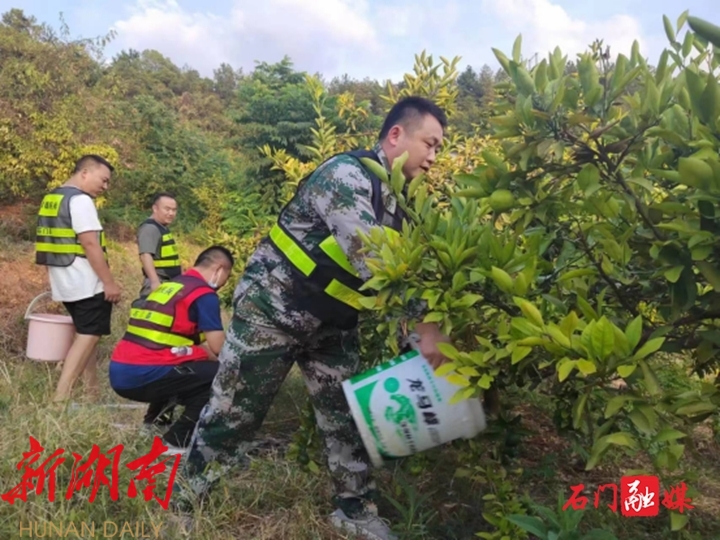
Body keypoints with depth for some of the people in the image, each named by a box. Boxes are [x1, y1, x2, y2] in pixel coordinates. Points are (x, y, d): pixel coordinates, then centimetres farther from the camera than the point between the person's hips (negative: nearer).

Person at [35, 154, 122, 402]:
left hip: (65, 282, 9)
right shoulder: (80, 200, -14)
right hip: (86, 283, -9)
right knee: (88, 336, -4)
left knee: (85, 334, 16)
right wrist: (110, 282, -19)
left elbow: (58, 241, 17)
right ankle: (60, 397, -6)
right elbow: (90, 244, -21)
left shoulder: (51, 198, 15)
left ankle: (92, 391, 22)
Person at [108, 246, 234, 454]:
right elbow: (219, 348, -9)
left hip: (121, 373, 9)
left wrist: (207, 352, 23)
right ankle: (177, 440, -3)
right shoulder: (204, 294, -6)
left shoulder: (169, 285, 19)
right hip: (143, 376, -9)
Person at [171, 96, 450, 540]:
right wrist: (425, 325, -32)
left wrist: (418, 333, -2)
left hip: (331, 322, 8)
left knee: (348, 415, 10)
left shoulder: (395, 201, 8)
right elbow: (370, 259, -32)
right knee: (234, 413, 3)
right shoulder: (347, 174, -20)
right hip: (274, 308, -8)